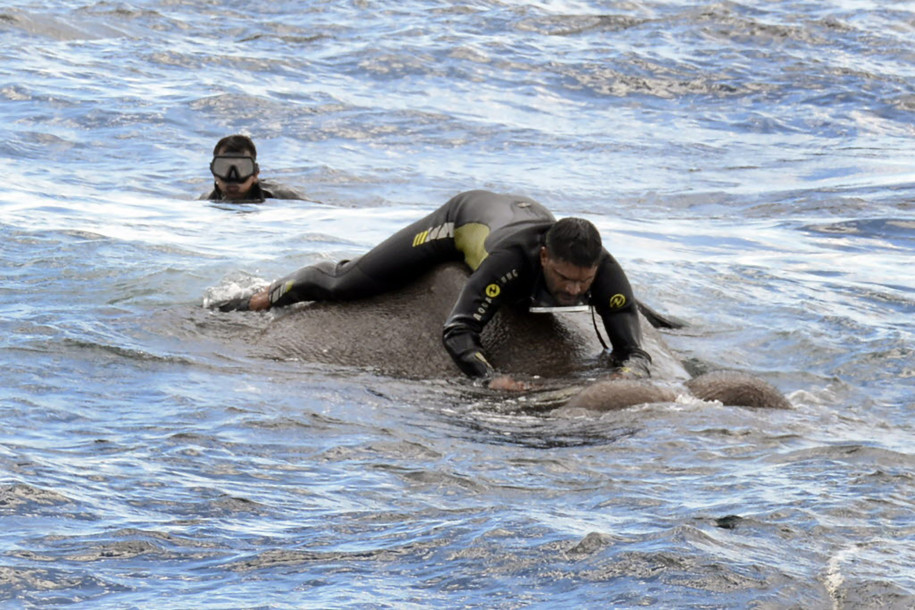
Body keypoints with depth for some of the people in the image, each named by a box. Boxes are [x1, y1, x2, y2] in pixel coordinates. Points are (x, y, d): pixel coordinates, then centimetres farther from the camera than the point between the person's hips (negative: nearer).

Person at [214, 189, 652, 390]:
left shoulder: (604, 272, -41)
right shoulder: (513, 260, -49)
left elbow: (632, 349, -42)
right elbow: (456, 331, -50)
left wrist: (628, 377, -65)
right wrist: (490, 378, -67)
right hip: (466, 216, -4)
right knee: (348, 283, 2)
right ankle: (266, 297, 30)